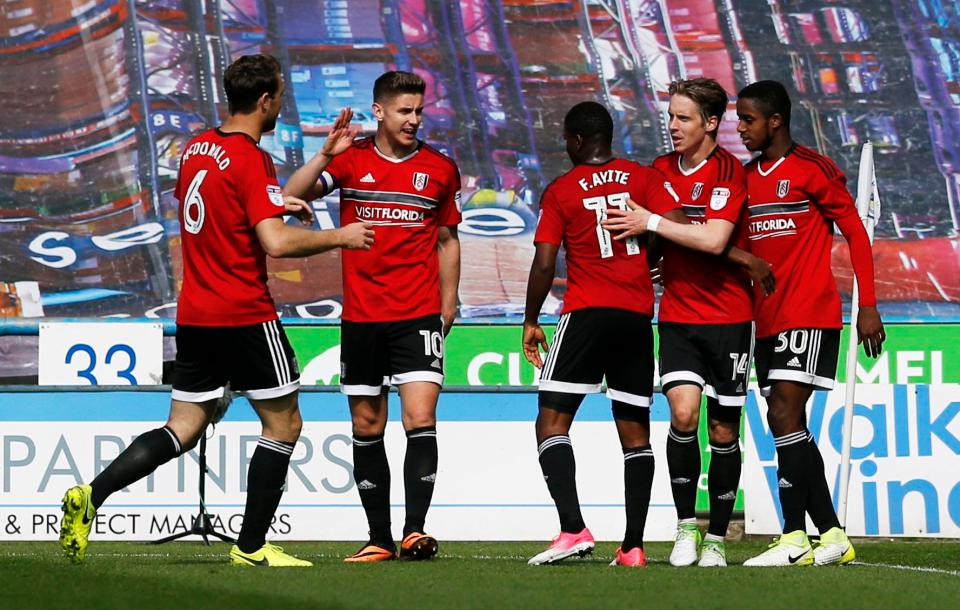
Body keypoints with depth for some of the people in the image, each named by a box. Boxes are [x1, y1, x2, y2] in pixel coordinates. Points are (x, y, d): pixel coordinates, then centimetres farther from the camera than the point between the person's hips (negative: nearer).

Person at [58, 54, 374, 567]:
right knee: (283, 424, 7)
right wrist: (339, 237, -11)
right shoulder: (251, 159, -15)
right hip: (246, 316, -7)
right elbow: (277, 242, -24)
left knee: (183, 430, 9)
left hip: (194, 314, 7)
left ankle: (92, 494, -8)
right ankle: (251, 546, 5)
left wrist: (279, 205, 26)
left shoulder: (195, 149, 9)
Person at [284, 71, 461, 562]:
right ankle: (379, 538, 13)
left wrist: (448, 300, 11)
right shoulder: (351, 160, 2)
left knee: (420, 418, -15)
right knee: (366, 427, 5)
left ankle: (414, 530, -18)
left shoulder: (439, 168, 6)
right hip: (361, 316, 1)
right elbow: (293, 195, -10)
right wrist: (327, 154, -22)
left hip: (419, 316, -1)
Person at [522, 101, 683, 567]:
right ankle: (633, 544, 4)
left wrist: (531, 321, 8)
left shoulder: (560, 192, -1)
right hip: (638, 317, 4)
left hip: (586, 314, -4)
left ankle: (573, 529, -21)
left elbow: (543, 266, -4)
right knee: (635, 432, 9)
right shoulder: (645, 179, 6)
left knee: (552, 422, -3)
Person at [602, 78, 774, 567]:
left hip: (729, 316, -3)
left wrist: (651, 223, -15)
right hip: (678, 313, 3)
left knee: (723, 430, 3)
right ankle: (686, 527, -6)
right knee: (683, 412, -17)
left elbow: (714, 239, -21)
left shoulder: (730, 172, -9)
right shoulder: (661, 170, 8)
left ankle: (715, 539, 13)